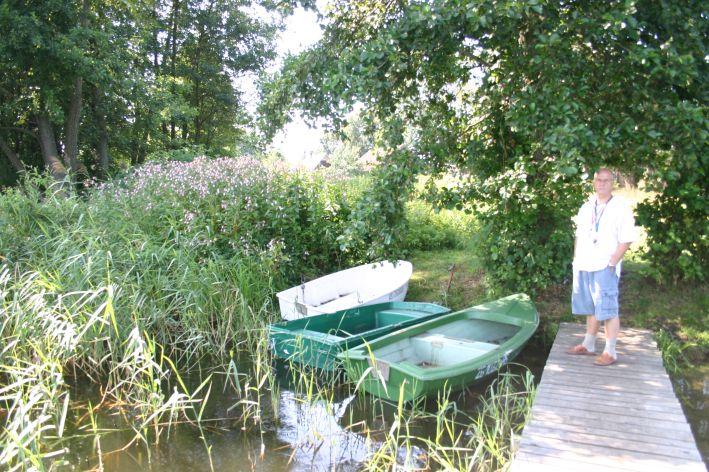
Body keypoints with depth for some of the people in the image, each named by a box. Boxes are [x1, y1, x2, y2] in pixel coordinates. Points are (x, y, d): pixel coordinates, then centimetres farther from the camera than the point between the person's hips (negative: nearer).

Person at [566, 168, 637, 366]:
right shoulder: (586, 207, 14)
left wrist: (612, 262, -14)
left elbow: (626, 240, -8)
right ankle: (588, 346, 25)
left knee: (608, 310, -3)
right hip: (583, 266, 6)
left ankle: (610, 352, 5)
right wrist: (576, 259, 11)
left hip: (604, 268, -6)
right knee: (590, 308, 15)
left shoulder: (621, 207, -4)